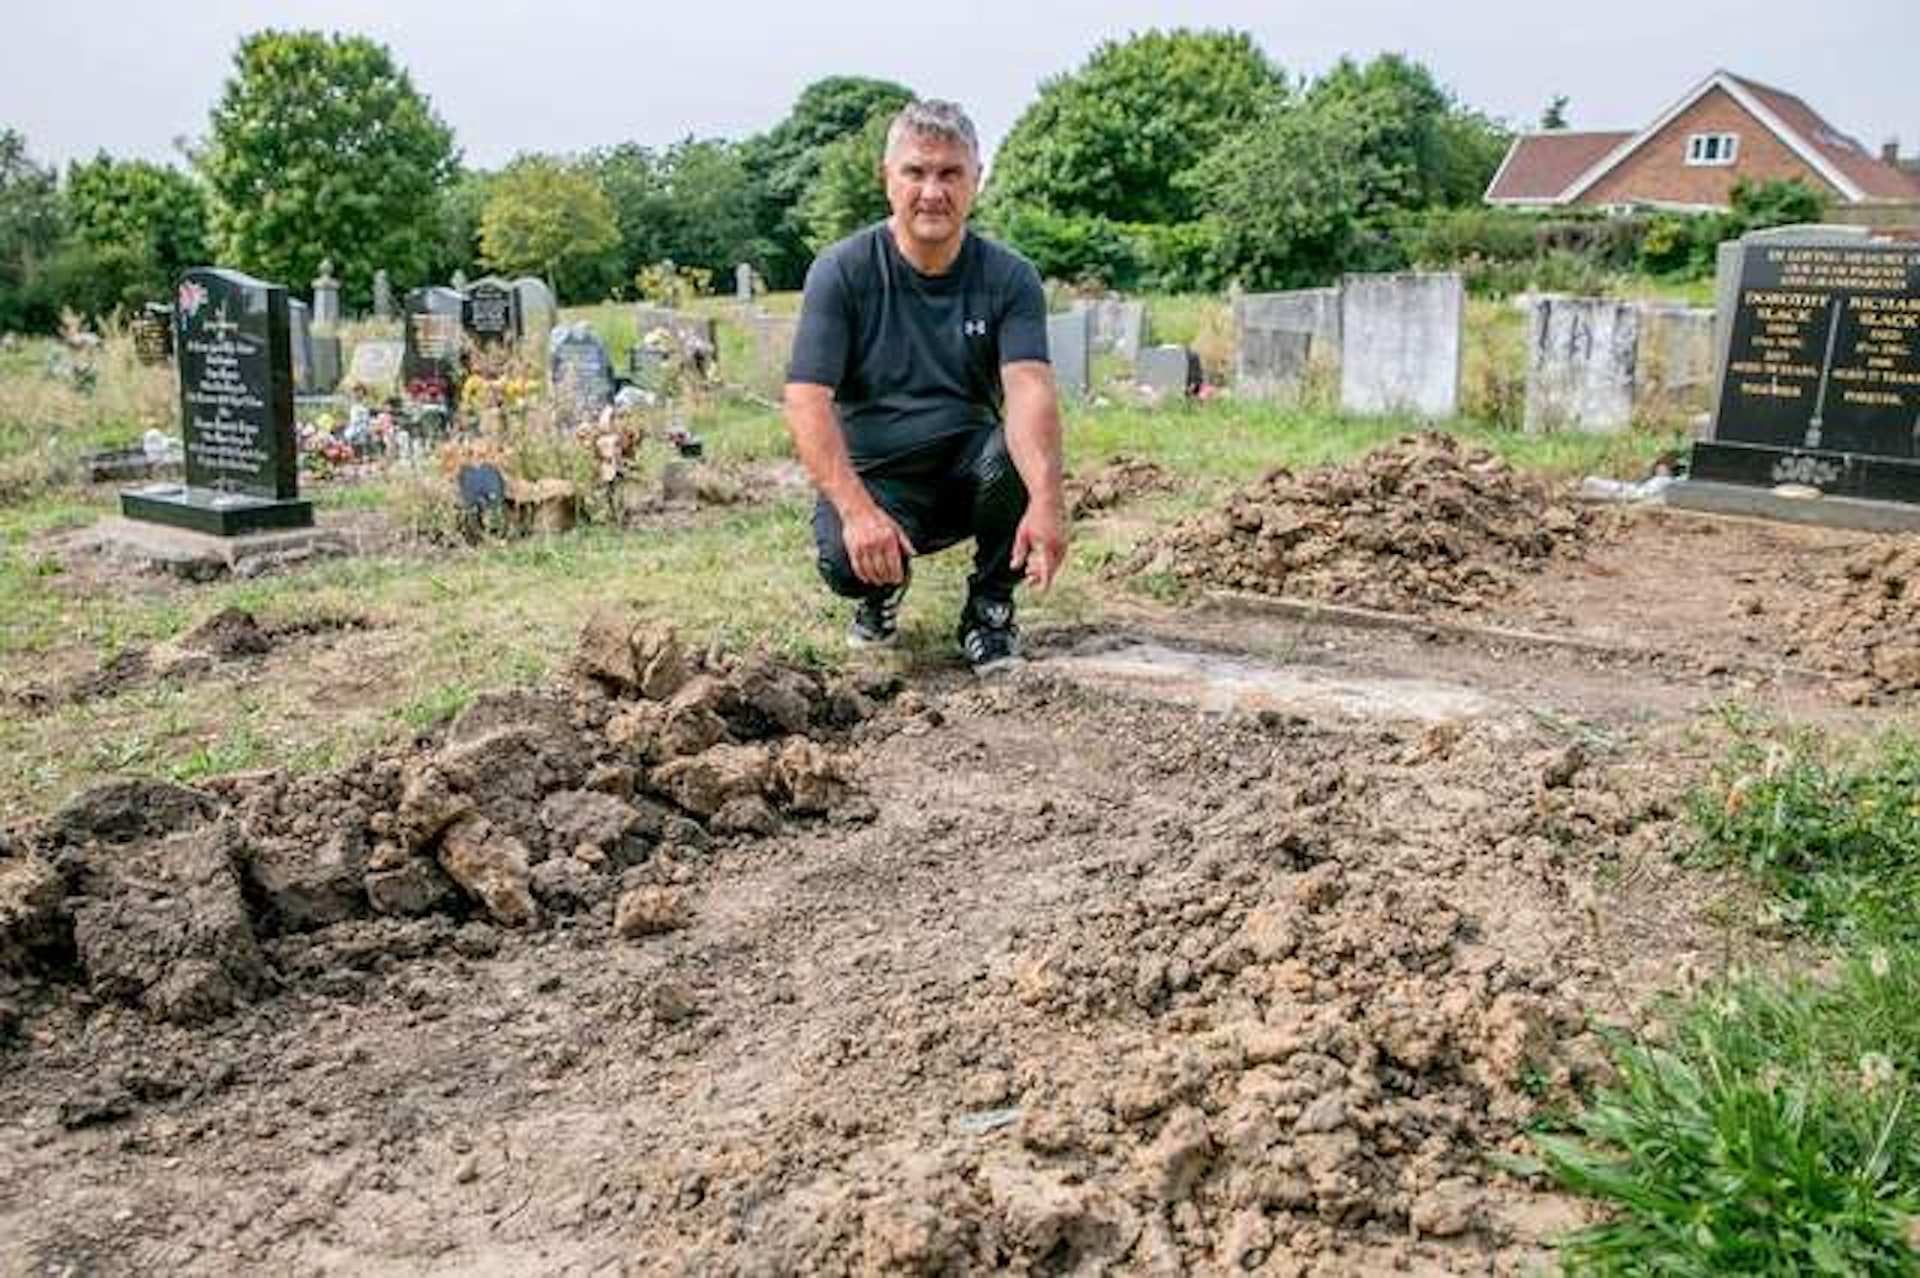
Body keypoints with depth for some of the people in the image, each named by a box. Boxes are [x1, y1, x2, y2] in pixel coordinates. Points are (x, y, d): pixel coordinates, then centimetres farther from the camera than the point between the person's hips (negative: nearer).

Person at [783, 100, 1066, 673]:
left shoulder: (1010, 277, -5)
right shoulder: (841, 273, -9)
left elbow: (1029, 388, -21)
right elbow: (807, 401, -18)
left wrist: (1046, 501, -40)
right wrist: (858, 511, -34)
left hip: (967, 469, 2)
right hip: (875, 476, -1)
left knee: (1019, 451, -31)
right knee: (846, 559, -32)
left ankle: (990, 606, -3)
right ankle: (881, 591, 9)